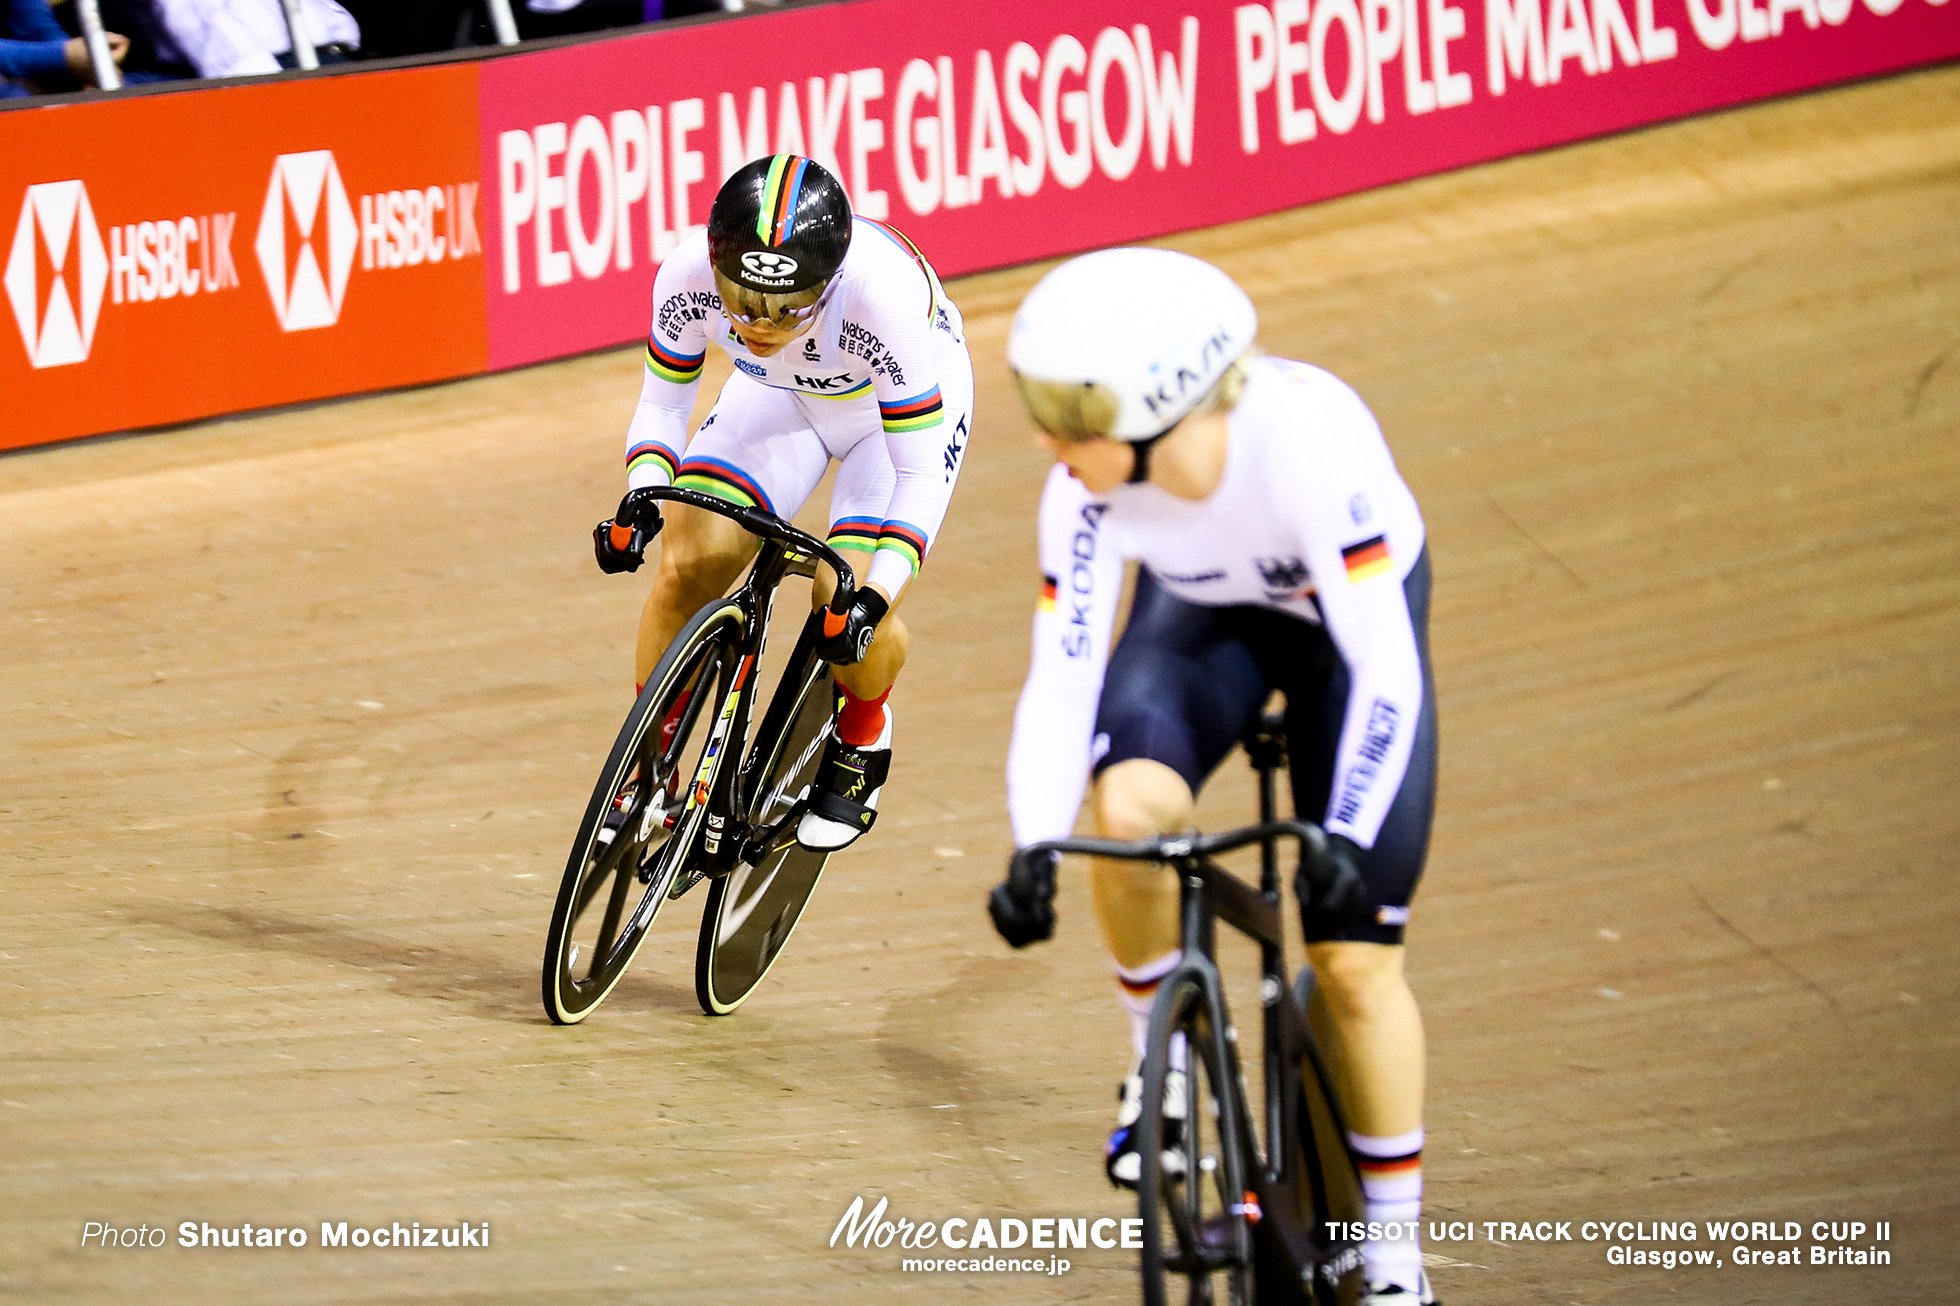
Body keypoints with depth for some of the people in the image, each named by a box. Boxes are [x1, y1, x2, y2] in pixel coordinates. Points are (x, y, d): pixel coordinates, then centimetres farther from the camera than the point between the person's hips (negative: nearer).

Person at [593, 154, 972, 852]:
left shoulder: (882, 294, -42)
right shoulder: (689, 277, -32)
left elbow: (921, 475, -35)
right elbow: (662, 403, -14)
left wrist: (873, 599, -45)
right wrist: (642, 498, -32)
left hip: (900, 402, -3)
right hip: (780, 398, 3)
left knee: (848, 597, -20)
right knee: (689, 564, -15)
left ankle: (862, 732, 13)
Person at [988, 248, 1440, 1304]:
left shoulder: (1307, 436, -41)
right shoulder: (1087, 492, -30)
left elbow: (1383, 669, -38)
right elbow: (1061, 676, -25)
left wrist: (1349, 839, -46)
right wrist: (1034, 851, -36)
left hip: (1350, 619, -2)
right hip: (1204, 615, 2)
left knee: (1355, 960, -6)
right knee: (1131, 805, -30)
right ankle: (1161, 1059, -4)